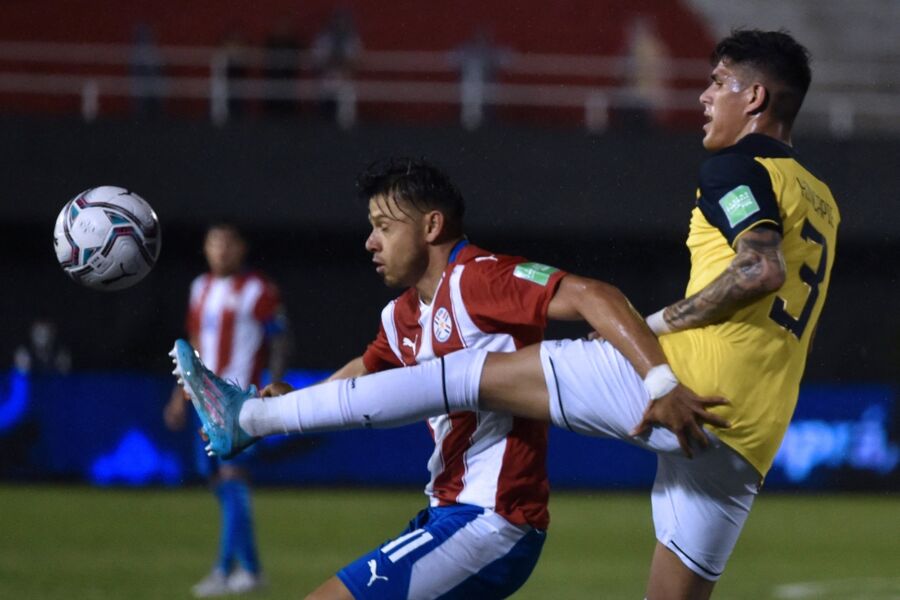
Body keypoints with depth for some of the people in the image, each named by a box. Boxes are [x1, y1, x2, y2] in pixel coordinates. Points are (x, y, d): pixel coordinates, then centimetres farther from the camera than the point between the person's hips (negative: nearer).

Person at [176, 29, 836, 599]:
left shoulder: (738, 169, -1)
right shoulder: (823, 204, 26)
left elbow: (762, 268, -19)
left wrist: (657, 322, -10)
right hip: (747, 441, 8)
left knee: (471, 375, 0)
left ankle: (252, 416, 2)